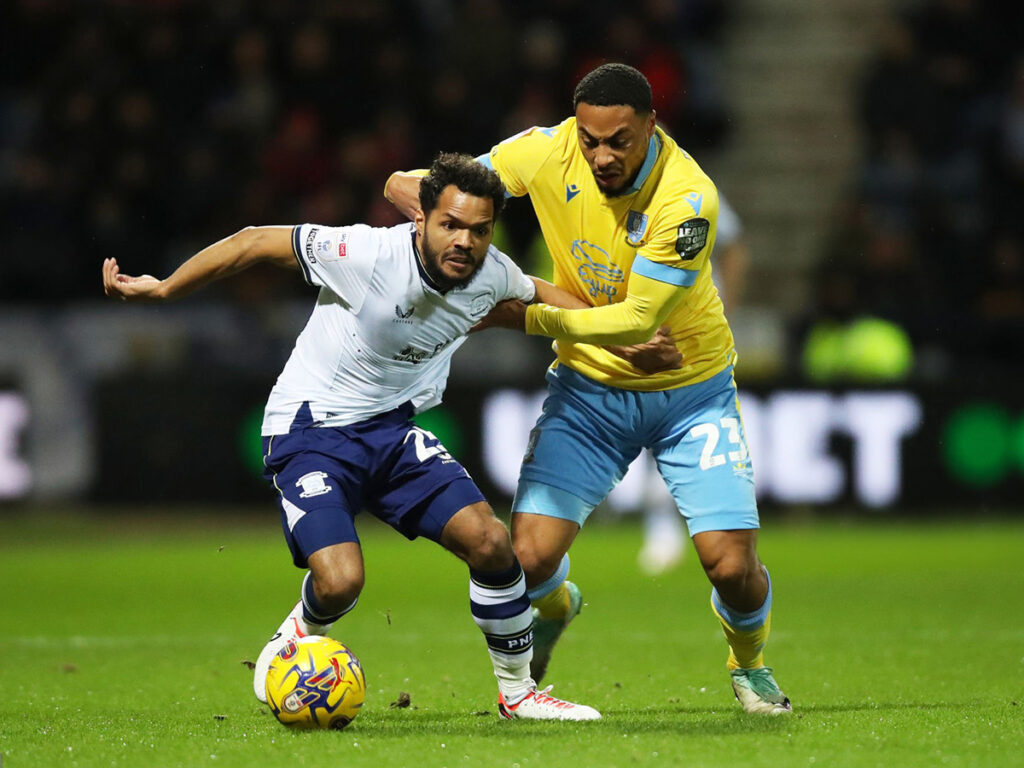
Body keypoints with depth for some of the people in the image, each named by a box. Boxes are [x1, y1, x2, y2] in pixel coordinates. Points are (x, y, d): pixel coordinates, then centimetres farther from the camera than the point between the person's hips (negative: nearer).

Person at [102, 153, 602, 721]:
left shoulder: (492, 275, -9)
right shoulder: (369, 253, -26)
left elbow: (537, 293, 17)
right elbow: (255, 243, -16)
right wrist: (163, 290, -10)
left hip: (393, 428, 5)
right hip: (310, 430, -5)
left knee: (490, 542, -13)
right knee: (339, 582, -23)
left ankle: (517, 692, 10)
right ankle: (298, 638, 16)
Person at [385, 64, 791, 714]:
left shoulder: (688, 198, -27)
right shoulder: (548, 153, -16)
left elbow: (638, 320, -27)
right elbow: (405, 186, -9)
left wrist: (528, 318, -32)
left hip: (689, 388, -2)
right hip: (589, 386, 2)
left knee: (731, 565, -12)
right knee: (530, 557, -13)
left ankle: (750, 664, 24)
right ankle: (555, 610, 27)